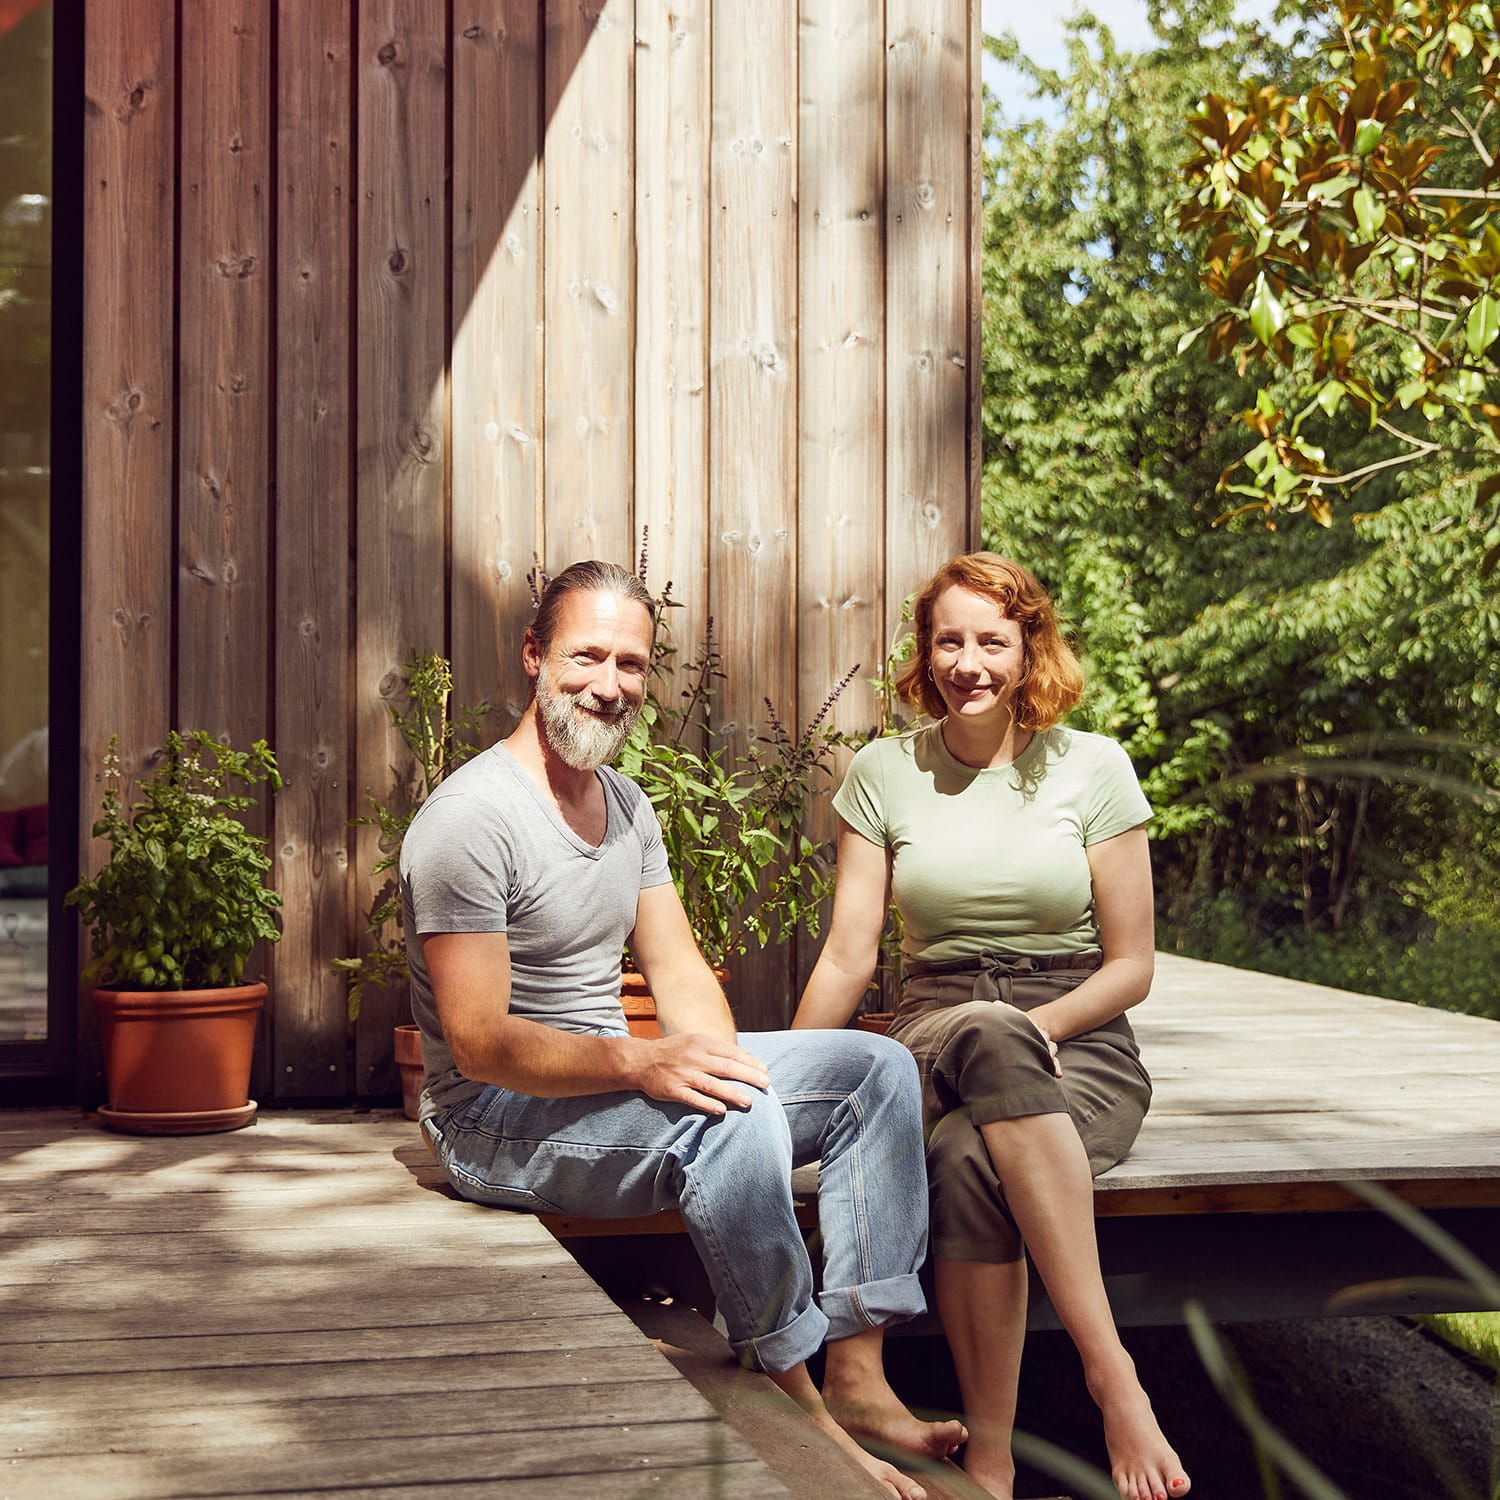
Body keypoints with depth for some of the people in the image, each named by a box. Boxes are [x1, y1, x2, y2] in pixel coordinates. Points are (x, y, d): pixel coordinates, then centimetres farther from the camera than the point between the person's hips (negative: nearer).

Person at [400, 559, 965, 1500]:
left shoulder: (629, 807, 11)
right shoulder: (470, 819, -18)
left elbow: (679, 970, 9)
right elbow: (481, 1044, -23)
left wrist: (719, 1060, -13)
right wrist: (642, 1062, -35)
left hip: (612, 1076, 9)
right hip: (496, 1115, -9)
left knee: (876, 1068, -2)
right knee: (731, 1119, -35)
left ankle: (856, 1376, -10)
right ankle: (795, 1403, -20)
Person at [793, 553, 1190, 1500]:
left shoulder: (1092, 767, 2)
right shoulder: (884, 773, 7)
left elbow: (1131, 966, 2)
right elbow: (848, 959, 4)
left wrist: (1033, 1027, -15)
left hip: (1079, 1041, -1)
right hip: (936, 1037, 1)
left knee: (971, 1158, -37)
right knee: (986, 1035, -38)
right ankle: (1111, 1372, -37)